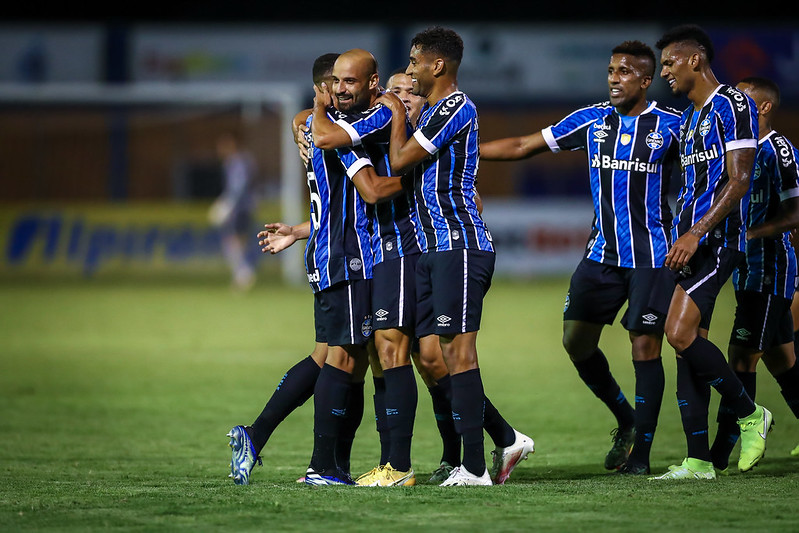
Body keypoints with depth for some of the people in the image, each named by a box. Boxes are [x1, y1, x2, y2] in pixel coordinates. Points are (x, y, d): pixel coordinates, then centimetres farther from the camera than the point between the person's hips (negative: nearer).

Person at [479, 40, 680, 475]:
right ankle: (626, 421, 25)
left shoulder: (671, 125, -5)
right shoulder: (591, 120, 6)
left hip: (651, 256, -5)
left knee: (645, 346, -7)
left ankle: (641, 452, 1)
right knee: (577, 340, 4)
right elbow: (523, 146, 9)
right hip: (602, 254, 5)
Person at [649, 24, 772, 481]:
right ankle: (699, 462, 3)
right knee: (689, 344, 3)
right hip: (687, 243, 9)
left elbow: (739, 180, -16)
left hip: (717, 239, -9)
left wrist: (697, 233, -21)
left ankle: (751, 414, -1)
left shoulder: (733, 105, -8)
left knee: (681, 334, -18)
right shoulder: (689, 117, 21)